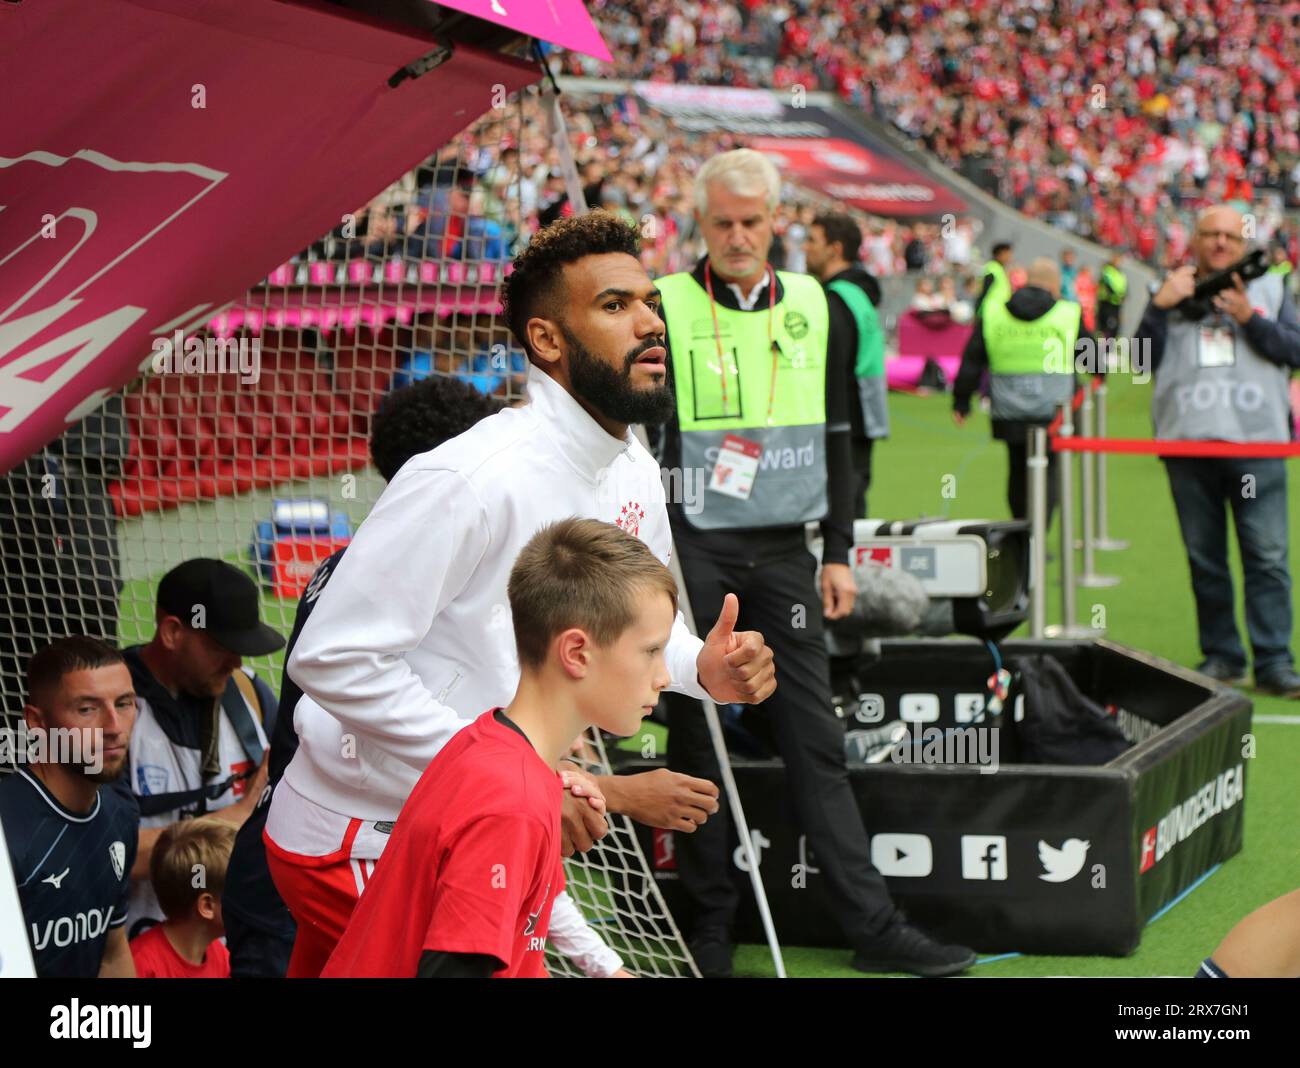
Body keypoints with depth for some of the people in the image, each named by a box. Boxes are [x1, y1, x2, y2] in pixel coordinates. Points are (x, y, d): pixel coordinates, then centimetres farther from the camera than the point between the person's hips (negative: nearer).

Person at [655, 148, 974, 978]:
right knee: (696, 738, 3)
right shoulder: (665, 308, -3)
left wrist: (839, 552, 11)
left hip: (783, 551, 3)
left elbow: (835, 435, 14)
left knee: (816, 738, 3)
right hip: (692, 549, -3)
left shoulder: (813, 307, 9)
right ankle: (712, 925, 13)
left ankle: (873, 926, 4)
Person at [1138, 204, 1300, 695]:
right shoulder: (1173, 291, 15)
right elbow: (1142, 359, 5)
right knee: (1204, 559, 5)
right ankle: (1221, 656, 14)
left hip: (1257, 442, -2)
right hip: (1188, 442, 2)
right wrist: (1160, 306, -6)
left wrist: (1250, 317, -12)